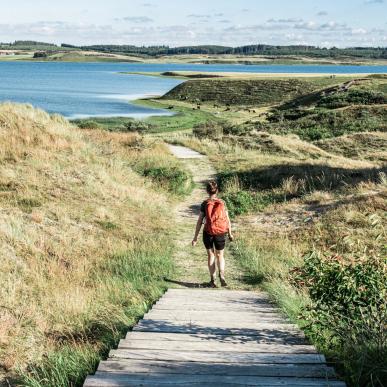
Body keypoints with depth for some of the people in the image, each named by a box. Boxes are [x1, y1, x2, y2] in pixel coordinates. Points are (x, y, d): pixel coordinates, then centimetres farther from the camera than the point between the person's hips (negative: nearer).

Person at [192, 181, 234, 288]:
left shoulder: (204, 204, -6)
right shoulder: (222, 203, -2)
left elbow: (199, 221, -6)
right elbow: (227, 220, 1)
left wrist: (195, 237, 0)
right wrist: (230, 234, 14)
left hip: (208, 233, -1)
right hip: (220, 233, 1)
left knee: (211, 256, 14)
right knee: (220, 256, 15)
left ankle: (212, 280, 12)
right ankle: (221, 275, -10)